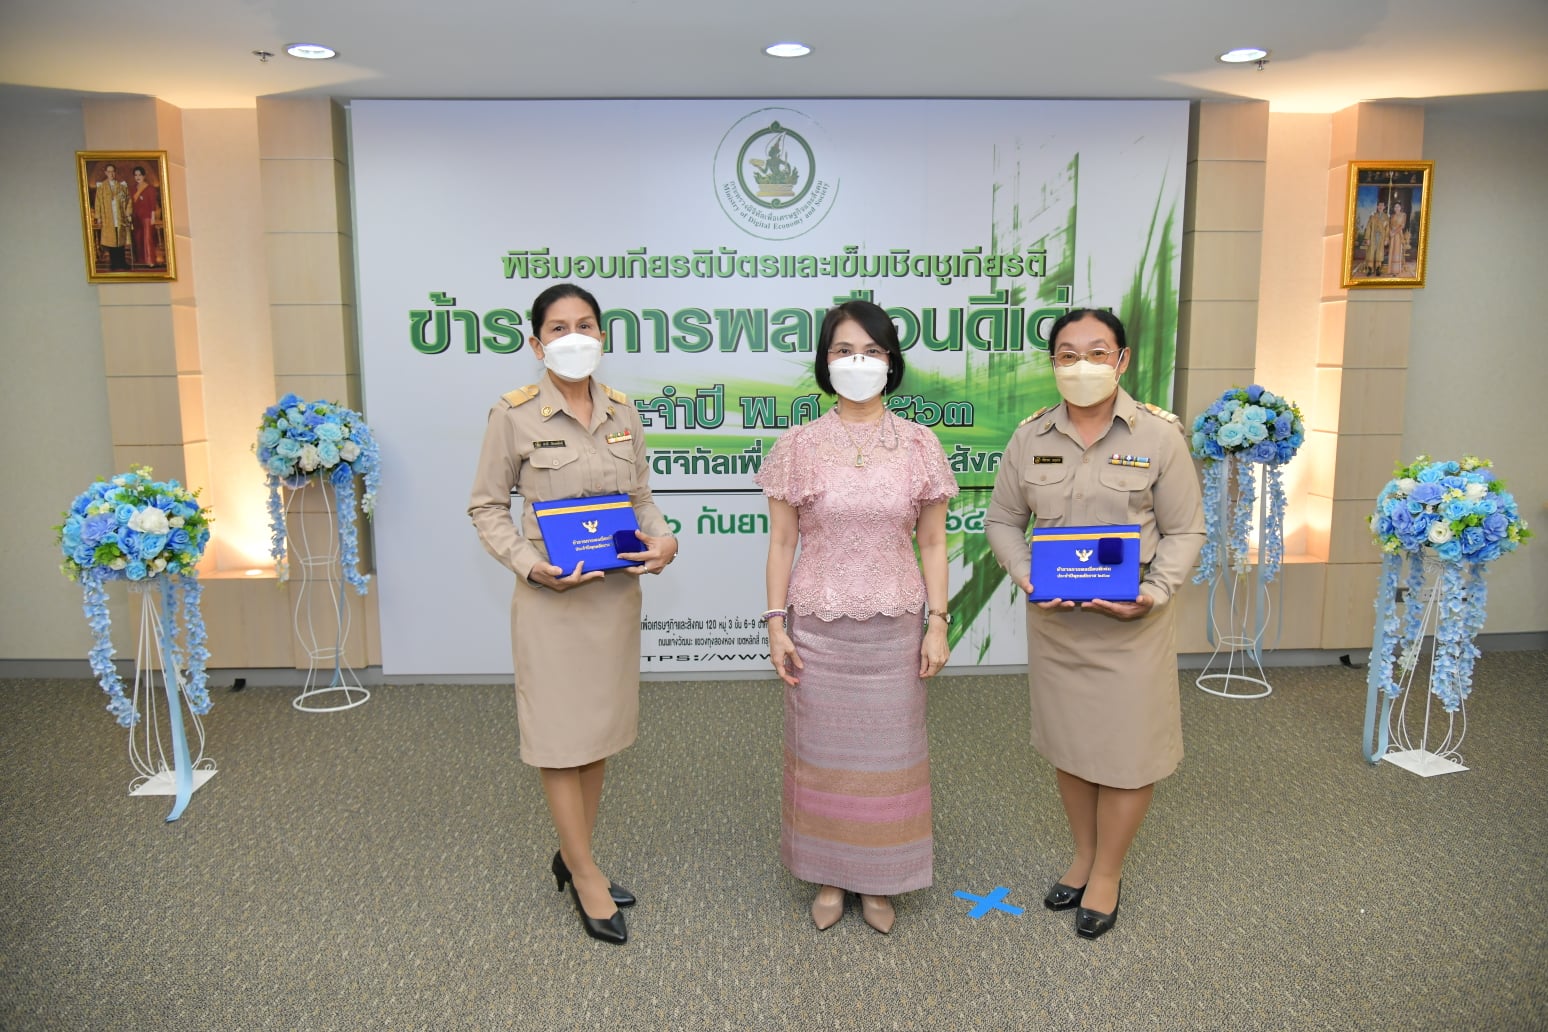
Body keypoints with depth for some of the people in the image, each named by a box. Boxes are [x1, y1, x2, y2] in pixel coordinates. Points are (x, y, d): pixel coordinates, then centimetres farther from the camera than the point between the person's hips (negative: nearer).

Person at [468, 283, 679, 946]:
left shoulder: (623, 413, 5)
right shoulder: (514, 415, -8)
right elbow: (487, 506, -3)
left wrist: (663, 538, -7)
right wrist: (529, 565, -17)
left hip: (617, 590, 5)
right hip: (551, 596, -5)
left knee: (600, 729, 15)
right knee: (561, 735, 3)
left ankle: (573, 856, 33)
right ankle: (585, 875, 19)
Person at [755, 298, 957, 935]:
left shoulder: (919, 445, 0)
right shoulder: (799, 445, -2)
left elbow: (932, 543, 4)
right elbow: (781, 541, 1)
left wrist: (937, 622, -1)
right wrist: (776, 622, -4)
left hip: (894, 627, 1)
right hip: (817, 626, 0)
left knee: (888, 750, 10)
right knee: (822, 749, 10)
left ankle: (878, 880, 29)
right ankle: (829, 876, 30)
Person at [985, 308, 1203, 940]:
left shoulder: (1159, 435, -6)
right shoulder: (1031, 436, 1)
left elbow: (1184, 531, -3)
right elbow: (1002, 520, 7)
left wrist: (1153, 593, -18)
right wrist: (1027, 578, -10)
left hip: (1130, 623, -3)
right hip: (1053, 619, 3)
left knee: (1127, 749, 6)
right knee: (1067, 743, 16)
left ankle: (1107, 874, 27)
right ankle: (1083, 855, 38)